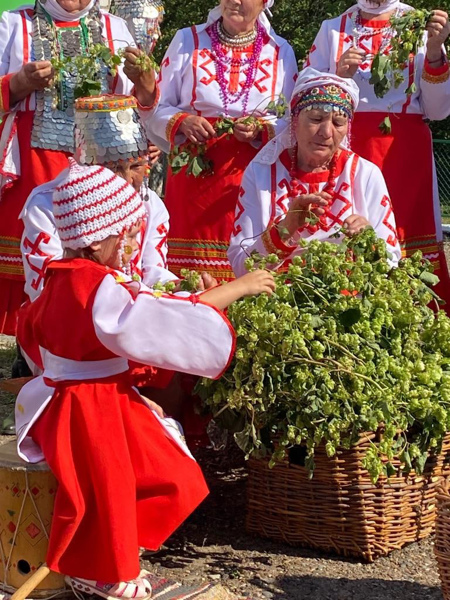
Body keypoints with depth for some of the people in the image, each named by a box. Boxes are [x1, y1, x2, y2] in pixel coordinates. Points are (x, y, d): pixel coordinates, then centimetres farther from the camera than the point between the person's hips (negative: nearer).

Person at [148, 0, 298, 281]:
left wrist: (261, 130, -11)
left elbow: (291, 121, 8)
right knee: (189, 266, -3)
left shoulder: (280, 51, 8)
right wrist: (181, 122, -15)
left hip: (251, 176, 1)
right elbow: (159, 107, 5)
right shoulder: (188, 40, 6)